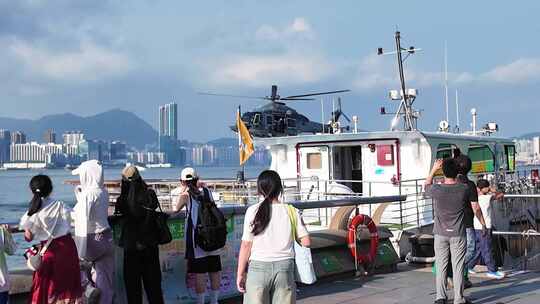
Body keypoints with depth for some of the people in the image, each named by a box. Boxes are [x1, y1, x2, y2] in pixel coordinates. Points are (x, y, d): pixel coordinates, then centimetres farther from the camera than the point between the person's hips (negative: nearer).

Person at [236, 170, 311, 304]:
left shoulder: (253, 211, -4)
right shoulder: (291, 211, 1)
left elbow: (246, 245, -5)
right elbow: (306, 242, 1)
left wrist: (240, 274, 1)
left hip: (258, 267, -2)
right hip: (285, 267, 2)